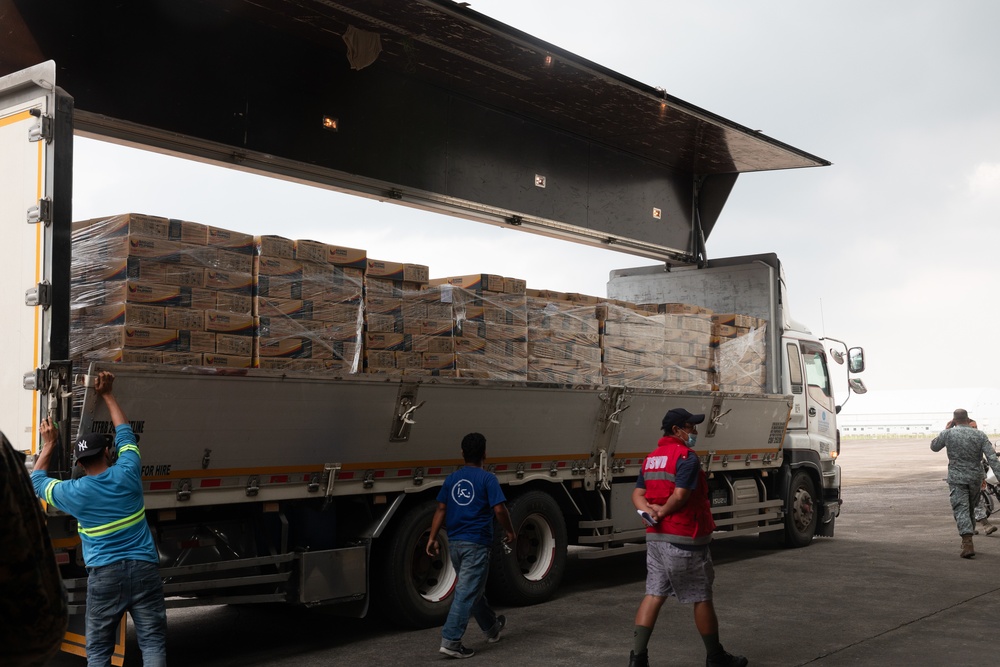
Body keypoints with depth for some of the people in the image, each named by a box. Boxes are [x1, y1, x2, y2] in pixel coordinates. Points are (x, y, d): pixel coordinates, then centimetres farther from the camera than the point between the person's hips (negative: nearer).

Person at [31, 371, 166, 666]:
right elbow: (124, 433, 19)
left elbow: (36, 482, 22)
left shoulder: (74, 493, -1)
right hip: (144, 568, 1)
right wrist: (107, 395, 29)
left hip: (104, 574, 0)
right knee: (152, 642, 1)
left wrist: (49, 445, 30)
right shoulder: (127, 472, 0)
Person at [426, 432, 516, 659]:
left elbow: (441, 509, 5)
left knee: (472, 588, 20)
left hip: (454, 543, 7)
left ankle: (492, 627, 38)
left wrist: (432, 538, 6)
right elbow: (499, 509, -14)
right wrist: (510, 532, 0)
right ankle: (450, 640, -11)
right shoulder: (487, 479, -8)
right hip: (476, 543, -7)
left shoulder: (452, 478, 8)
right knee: (466, 592, -6)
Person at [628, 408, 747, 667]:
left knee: (654, 594, 7)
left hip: (655, 538, 8)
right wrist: (662, 512, -10)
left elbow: (637, 494, 9)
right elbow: (680, 495, -25)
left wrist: (649, 510, -8)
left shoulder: (651, 458, 13)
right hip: (684, 540, -8)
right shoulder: (687, 457, -15)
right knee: (701, 598, 6)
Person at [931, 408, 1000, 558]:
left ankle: (968, 544, -21)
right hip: (975, 478, 3)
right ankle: (967, 539, 29)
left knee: (961, 510, -6)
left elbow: (934, 447, 11)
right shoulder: (979, 435, -2)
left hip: (957, 478, -3)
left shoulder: (948, 434, -7)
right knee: (971, 509, 19)